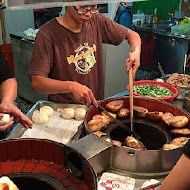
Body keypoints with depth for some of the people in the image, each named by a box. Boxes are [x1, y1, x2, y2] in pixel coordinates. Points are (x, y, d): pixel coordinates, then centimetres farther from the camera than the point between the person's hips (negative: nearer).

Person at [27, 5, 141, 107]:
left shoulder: (96, 21, -2)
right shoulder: (48, 34, -17)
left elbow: (131, 34, 10)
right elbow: (37, 82, -18)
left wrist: (136, 51, -11)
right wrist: (71, 86, -33)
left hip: (96, 104, 5)